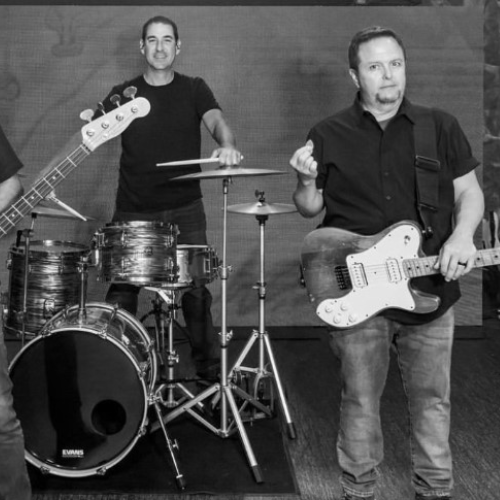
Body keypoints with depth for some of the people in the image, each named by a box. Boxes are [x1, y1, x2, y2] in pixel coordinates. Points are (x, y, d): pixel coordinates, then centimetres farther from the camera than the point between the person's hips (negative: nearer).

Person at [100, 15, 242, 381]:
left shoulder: (194, 89, 7)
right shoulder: (124, 93, 9)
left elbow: (217, 121, -10)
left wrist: (227, 145, -32)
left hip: (185, 212, 0)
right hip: (133, 213, 1)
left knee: (196, 293, -4)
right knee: (120, 295, -1)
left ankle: (211, 372, 11)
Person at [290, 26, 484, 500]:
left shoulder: (441, 126, 4)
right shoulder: (328, 135, 2)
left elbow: (469, 191, 7)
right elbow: (311, 209, 7)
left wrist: (463, 234, -12)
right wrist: (307, 181, -15)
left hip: (430, 290, 1)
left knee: (432, 399, 12)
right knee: (360, 401, 10)